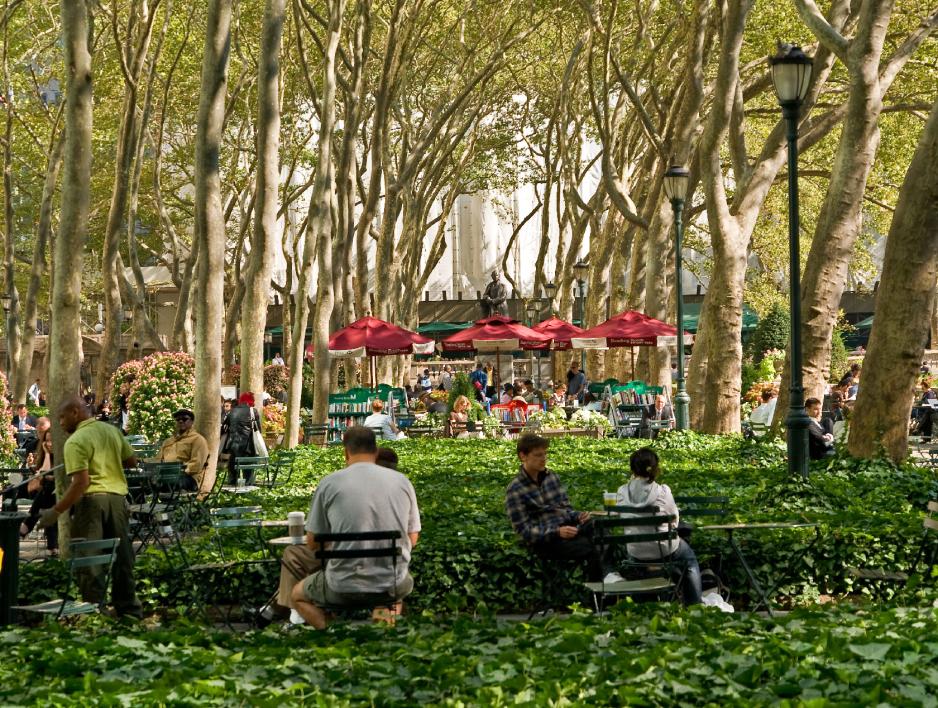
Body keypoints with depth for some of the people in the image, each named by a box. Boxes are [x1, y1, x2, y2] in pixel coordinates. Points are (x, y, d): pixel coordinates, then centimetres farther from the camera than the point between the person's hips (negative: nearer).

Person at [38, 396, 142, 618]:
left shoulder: (76, 441, -10)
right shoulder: (113, 431, 10)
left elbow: (81, 482, -18)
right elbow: (132, 461, 18)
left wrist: (56, 511, -15)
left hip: (91, 499, -6)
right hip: (118, 497, 6)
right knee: (121, 556, 12)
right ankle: (129, 611, 16)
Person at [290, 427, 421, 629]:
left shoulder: (329, 483, -4)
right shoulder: (402, 481, 3)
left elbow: (312, 543, 2)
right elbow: (413, 539, 9)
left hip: (345, 588, -3)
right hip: (394, 586, 3)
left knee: (298, 594, 27)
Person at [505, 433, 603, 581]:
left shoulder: (551, 477, 14)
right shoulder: (515, 490, -4)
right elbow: (524, 531, -8)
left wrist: (578, 516, -4)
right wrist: (556, 532, -20)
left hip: (568, 526, 6)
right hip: (545, 540, -6)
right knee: (592, 551, -31)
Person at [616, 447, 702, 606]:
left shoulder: (622, 492, -11)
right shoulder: (662, 491, -18)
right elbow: (674, 520, -6)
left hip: (635, 553, 4)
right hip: (663, 550, -4)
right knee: (689, 558, 30)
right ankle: (694, 604, 32)